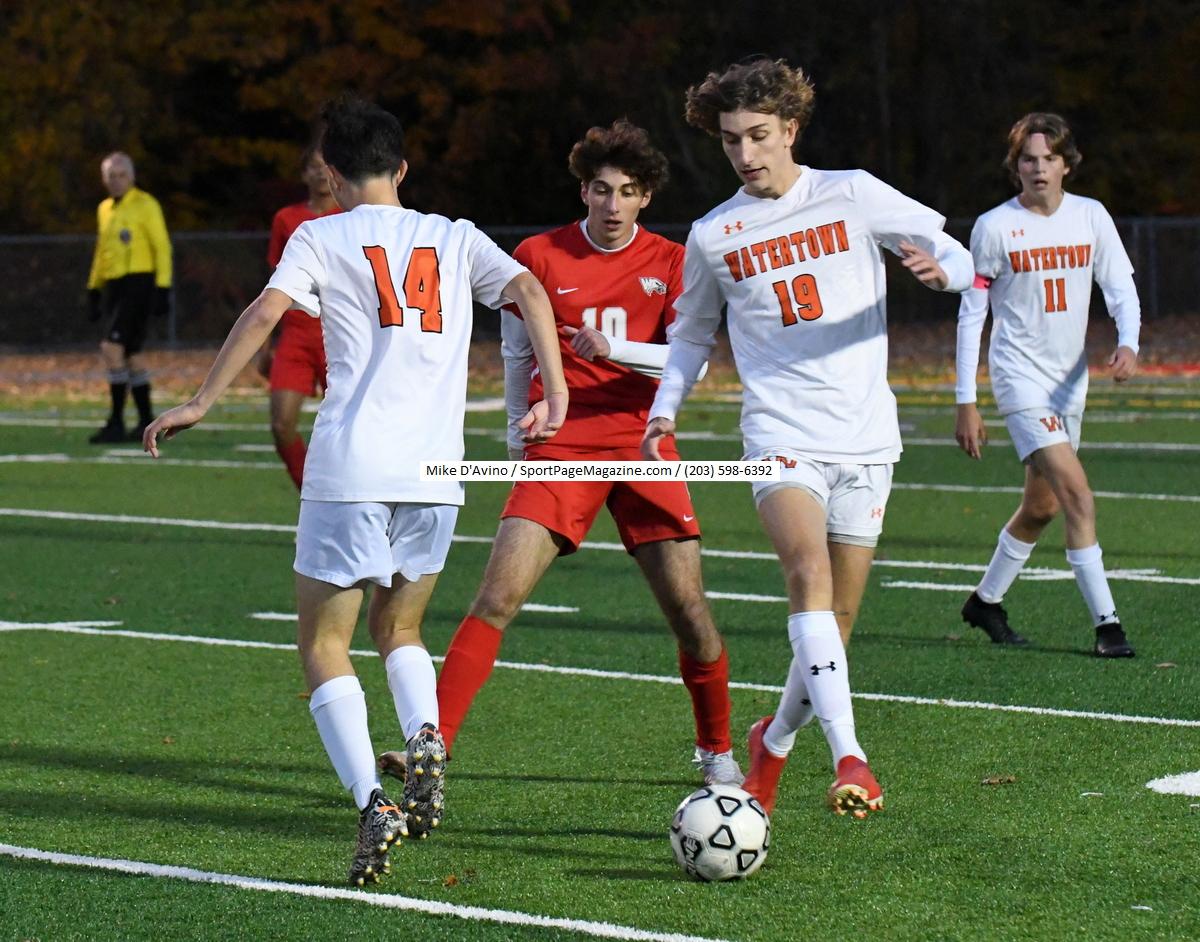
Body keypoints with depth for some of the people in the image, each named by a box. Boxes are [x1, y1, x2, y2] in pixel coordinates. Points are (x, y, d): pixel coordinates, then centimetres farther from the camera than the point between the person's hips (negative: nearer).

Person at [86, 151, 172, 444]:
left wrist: (162, 288, -14)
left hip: (137, 284, -7)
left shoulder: (145, 205, -5)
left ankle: (116, 423, -12)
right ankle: (146, 422, 16)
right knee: (131, 354, 9)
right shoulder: (104, 209, 16)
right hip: (112, 285, 7)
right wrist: (94, 289, 20)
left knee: (112, 347, -16)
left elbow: (162, 247, -8)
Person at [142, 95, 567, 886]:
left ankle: (373, 801, -14)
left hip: (351, 468, -4)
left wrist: (201, 403, -4)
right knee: (399, 627, 24)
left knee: (323, 643, 6)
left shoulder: (322, 238, 7)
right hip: (436, 469, 4)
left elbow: (267, 311, -7)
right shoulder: (454, 238, 16)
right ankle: (425, 738, -6)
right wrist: (554, 393, 0)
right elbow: (529, 290, 1)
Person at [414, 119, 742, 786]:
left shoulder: (670, 263, 4)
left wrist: (615, 348, -21)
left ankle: (717, 750, 21)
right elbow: (517, 352, 17)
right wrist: (519, 437, 20)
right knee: (496, 599, -15)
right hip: (561, 450, -1)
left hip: (643, 450, 1)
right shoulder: (538, 257, 3)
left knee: (689, 611, -2)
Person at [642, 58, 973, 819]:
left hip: (865, 435, 1)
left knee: (835, 623, 5)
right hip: (781, 434, -1)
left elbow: (952, 253, 4)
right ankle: (849, 756, -37)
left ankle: (776, 740, 32)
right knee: (810, 570, -27)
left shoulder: (852, 195, 3)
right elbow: (693, 335, 23)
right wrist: (666, 408, 7)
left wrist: (941, 269, -19)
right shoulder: (712, 236, 8)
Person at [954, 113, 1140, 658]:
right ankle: (1106, 622, -18)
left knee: (1043, 505, 15)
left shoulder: (1091, 217, 3)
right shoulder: (994, 227, -7)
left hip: (1070, 378, 5)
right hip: (1019, 374, -5)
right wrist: (965, 403, -5)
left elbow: (1121, 287, 1)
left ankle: (986, 600, 35)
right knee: (1076, 491, -18)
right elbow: (971, 315, -3)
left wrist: (1128, 344, -21)